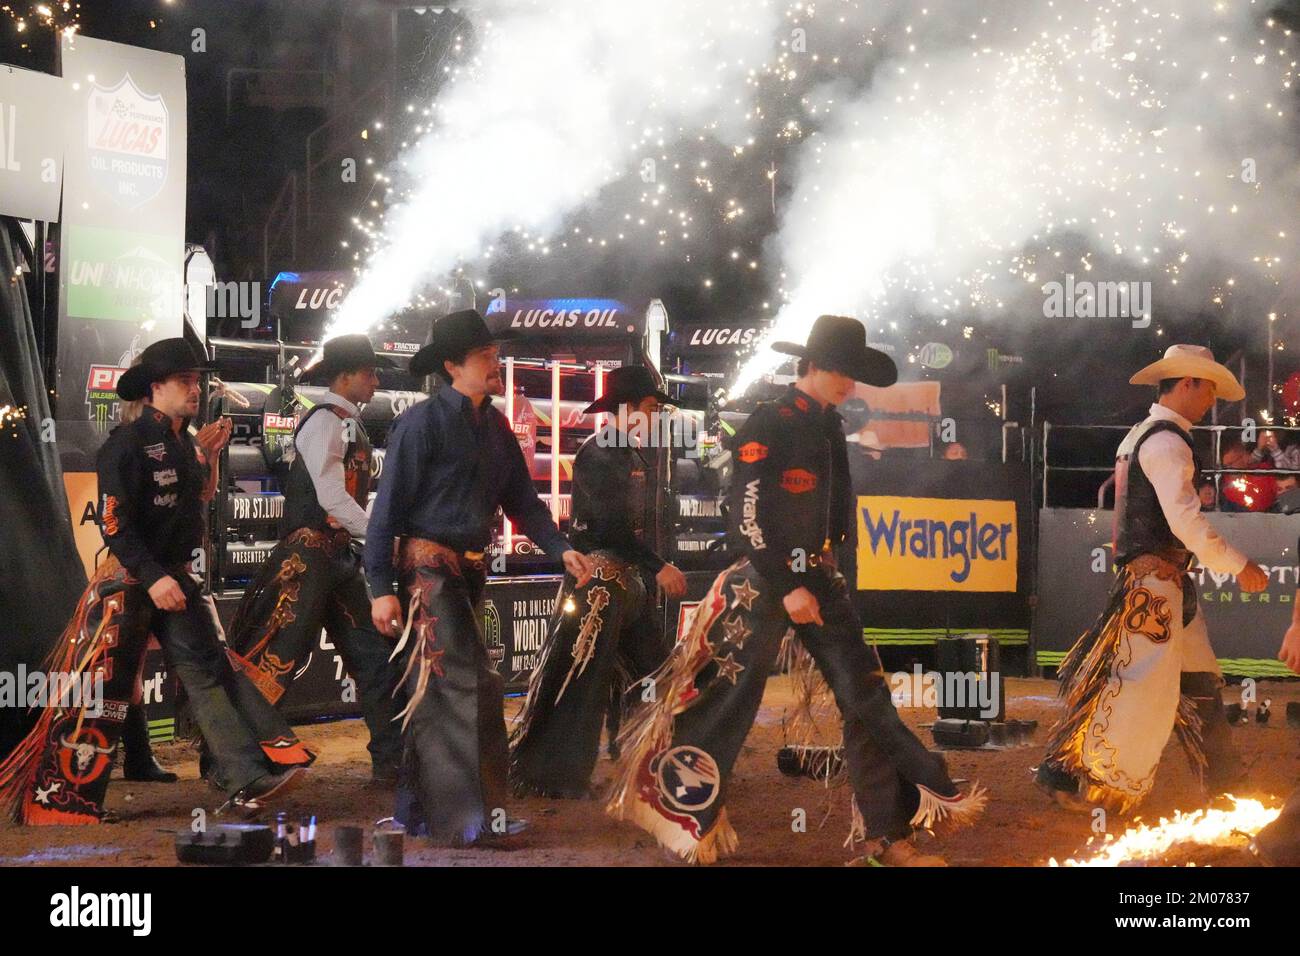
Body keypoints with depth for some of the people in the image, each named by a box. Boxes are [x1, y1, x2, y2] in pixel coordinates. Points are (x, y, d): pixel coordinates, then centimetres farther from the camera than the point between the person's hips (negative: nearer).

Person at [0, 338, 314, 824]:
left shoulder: (182, 443, 10)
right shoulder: (128, 443, -14)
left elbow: (198, 503, 21)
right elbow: (114, 523, -19)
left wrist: (209, 455, 9)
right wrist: (154, 578, -24)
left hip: (176, 578, 7)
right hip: (129, 581, -7)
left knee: (207, 669, -1)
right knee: (102, 693, -4)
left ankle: (248, 781, -6)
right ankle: (58, 801, 4)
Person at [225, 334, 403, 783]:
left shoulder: (350, 425, 18)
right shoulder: (324, 421, -11)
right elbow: (331, 498, -20)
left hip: (339, 557, 10)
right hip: (310, 555, -10)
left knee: (373, 654, 7)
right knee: (276, 656, -10)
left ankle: (390, 761, 11)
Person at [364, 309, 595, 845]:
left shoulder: (495, 427, 13)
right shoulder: (422, 422, -11)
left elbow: (522, 500, 14)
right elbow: (389, 507, -12)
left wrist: (561, 550, -1)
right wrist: (381, 589, -15)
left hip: (470, 572, 8)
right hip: (427, 568, -8)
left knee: (435, 695, 11)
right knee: (467, 684, -13)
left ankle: (418, 811, 18)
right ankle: (468, 818, -13)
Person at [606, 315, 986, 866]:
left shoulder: (829, 429, 11)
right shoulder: (768, 424, -12)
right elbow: (747, 515, -17)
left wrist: (824, 579, 17)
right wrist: (786, 588, -18)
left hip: (818, 579, 7)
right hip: (761, 582, -7)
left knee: (866, 698, 0)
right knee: (729, 703, -1)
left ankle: (887, 835, 3)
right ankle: (682, 822, 13)